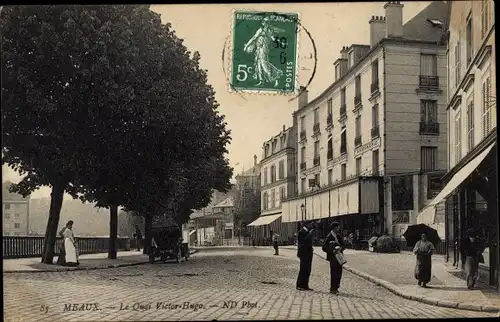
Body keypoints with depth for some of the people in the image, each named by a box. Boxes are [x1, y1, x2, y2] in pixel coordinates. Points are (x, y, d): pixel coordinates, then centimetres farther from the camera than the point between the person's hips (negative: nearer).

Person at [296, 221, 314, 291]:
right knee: (303, 269, -7)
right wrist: (310, 233, -20)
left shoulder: (308, 232, 16)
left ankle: (305, 285, 13)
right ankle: (299, 285, -1)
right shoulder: (301, 232, -9)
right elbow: (304, 240, -22)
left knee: (307, 270, 8)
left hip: (308, 253, 9)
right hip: (304, 253, -9)